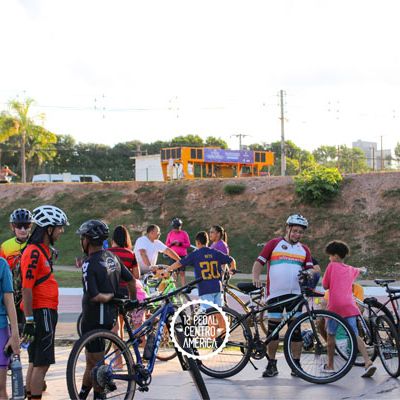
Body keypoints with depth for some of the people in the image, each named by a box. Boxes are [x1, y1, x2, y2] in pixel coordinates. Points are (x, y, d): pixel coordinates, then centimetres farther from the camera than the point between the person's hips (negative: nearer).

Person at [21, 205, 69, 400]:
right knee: (42, 362, -8)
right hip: (40, 312, -10)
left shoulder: (45, 250, 15)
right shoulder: (34, 252, -16)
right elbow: (26, 289, -20)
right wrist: (29, 320, -22)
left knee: (36, 362, 14)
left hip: (47, 311, 10)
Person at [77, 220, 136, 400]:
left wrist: (108, 296, -9)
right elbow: (131, 280, 12)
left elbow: (93, 296, -27)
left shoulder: (89, 264, -20)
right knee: (92, 360, 19)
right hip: (110, 316, 8)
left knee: (96, 363, 2)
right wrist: (132, 300, 25)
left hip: (94, 319, -8)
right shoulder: (112, 257, 4)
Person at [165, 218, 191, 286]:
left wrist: (180, 244, -15)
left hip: (182, 256, -1)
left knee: (182, 273, -2)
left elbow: (188, 244, 2)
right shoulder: (170, 234, 6)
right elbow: (166, 245, 9)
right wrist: (172, 243, -12)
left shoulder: (184, 233, 1)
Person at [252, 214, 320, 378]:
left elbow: (308, 269, 8)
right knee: (273, 329, 0)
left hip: (295, 294, 2)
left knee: (295, 329, 0)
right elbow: (259, 262, 3)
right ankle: (271, 364, 8)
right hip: (275, 293, -2)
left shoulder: (304, 250, 14)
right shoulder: (274, 244, 5)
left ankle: (296, 364, 7)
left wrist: (313, 270, -15)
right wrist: (255, 278, -14)